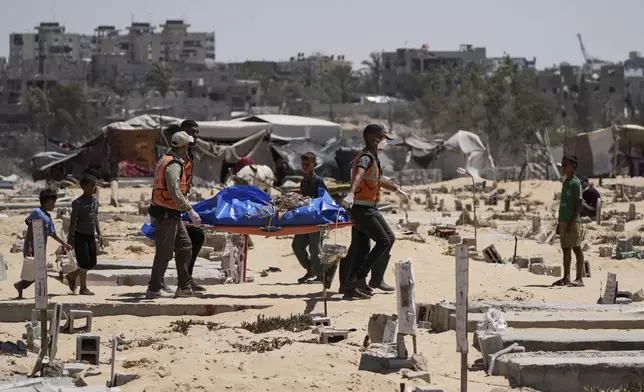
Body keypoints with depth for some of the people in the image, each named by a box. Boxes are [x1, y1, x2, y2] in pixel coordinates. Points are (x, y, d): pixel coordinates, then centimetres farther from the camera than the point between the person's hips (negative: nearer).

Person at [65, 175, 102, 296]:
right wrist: (70, 237, -15)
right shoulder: (78, 203, -14)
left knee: (92, 263, 10)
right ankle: (83, 288, 4)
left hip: (91, 236, 8)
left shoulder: (95, 201, 9)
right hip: (80, 235, -8)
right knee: (85, 262, -6)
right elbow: (73, 220, -13)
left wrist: (99, 233, 15)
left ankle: (72, 276, 30)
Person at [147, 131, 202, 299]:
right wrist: (190, 210, -24)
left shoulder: (166, 160, 15)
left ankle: (184, 287, 15)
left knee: (185, 247, 12)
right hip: (166, 215, -10)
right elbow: (175, 192, -26)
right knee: (164, 253, -4)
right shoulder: (173, 165, -18)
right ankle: (153, 290, 1)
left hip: (172, 215, 10)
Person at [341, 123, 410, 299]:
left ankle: (351, 285, 5)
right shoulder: (366, 157, -14)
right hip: (364, 209, -10)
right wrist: (351, 194, -53)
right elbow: (358, 175, -34)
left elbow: (379, 179, 36)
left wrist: (398, 190, 49)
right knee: (385, 240, -8)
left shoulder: (371, 158, 18)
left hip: (364, 210, 10)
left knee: (361, 248, 7)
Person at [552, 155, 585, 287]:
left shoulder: (575, 183, -10)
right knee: (566, 249, 11)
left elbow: (579, 205, -14)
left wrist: (572, 221, -20)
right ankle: (566, 278, 15)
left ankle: (579, 278, -6)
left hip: (573, 221, -9)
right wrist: (560, 223, 21)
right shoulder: (565, 182, 17)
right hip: (564, 221, 9)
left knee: (576, 249, -6)